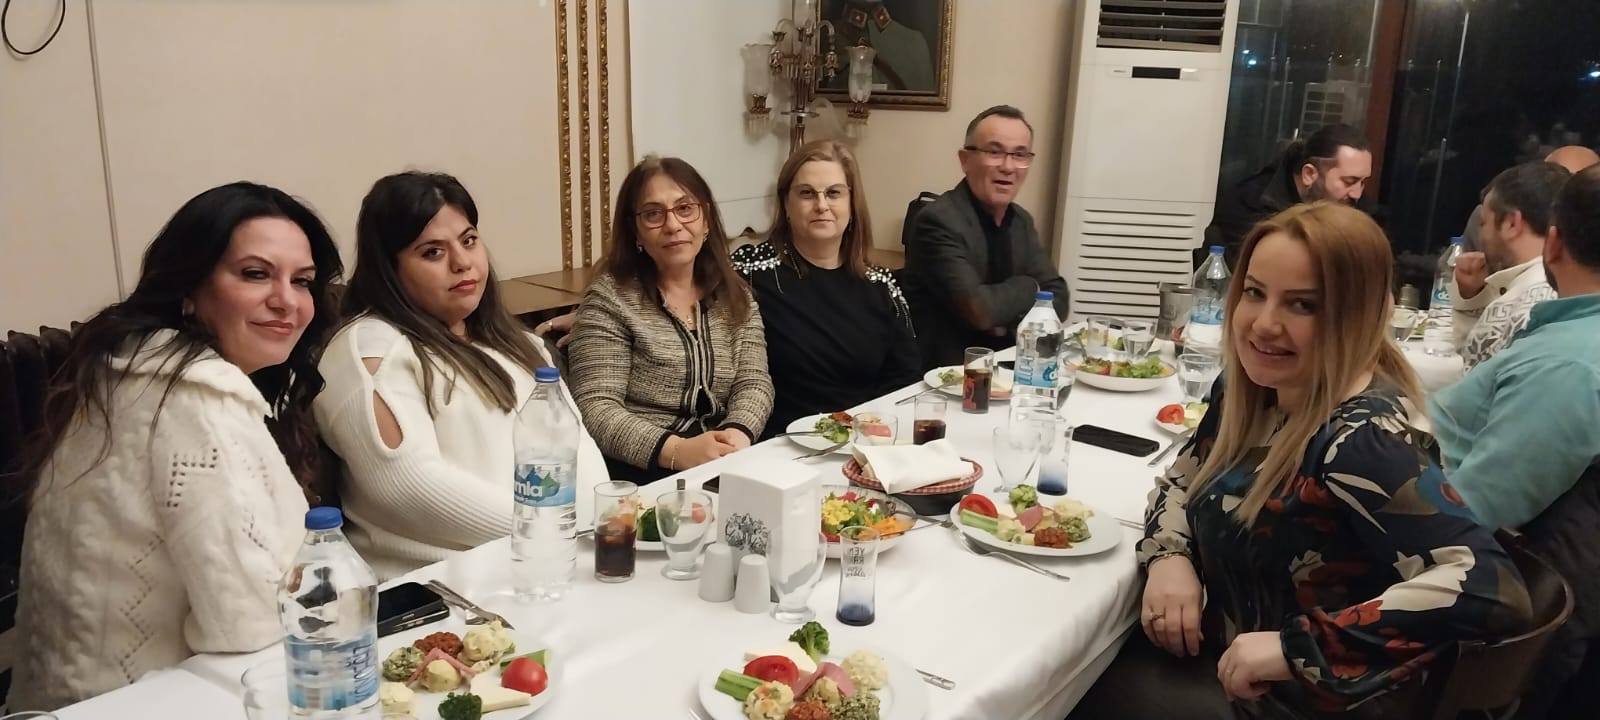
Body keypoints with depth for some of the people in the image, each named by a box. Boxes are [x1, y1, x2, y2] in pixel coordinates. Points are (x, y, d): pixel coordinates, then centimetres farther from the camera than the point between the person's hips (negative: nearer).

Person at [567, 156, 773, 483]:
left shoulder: (736, 296, 12)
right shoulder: (610, 297, -3)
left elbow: (754, 382, 3)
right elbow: (597, 410, -11)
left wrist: (738, 435, -18)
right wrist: (676, 451, -24)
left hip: (726, 466, 4)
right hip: (642, 475, -4)